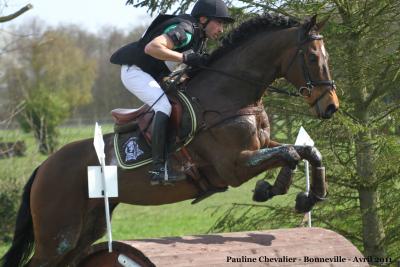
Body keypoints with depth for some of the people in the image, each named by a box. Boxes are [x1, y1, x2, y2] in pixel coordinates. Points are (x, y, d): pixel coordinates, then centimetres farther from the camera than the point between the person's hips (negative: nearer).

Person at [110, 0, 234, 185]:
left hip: (154, 76, 11)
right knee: (164, 105, -26)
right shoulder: (184, 29, -23)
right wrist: (185, 57, -37)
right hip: (134, 71, -11)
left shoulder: (199, 36, 8)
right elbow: (152, 47, -37)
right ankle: (158, 168, -34)